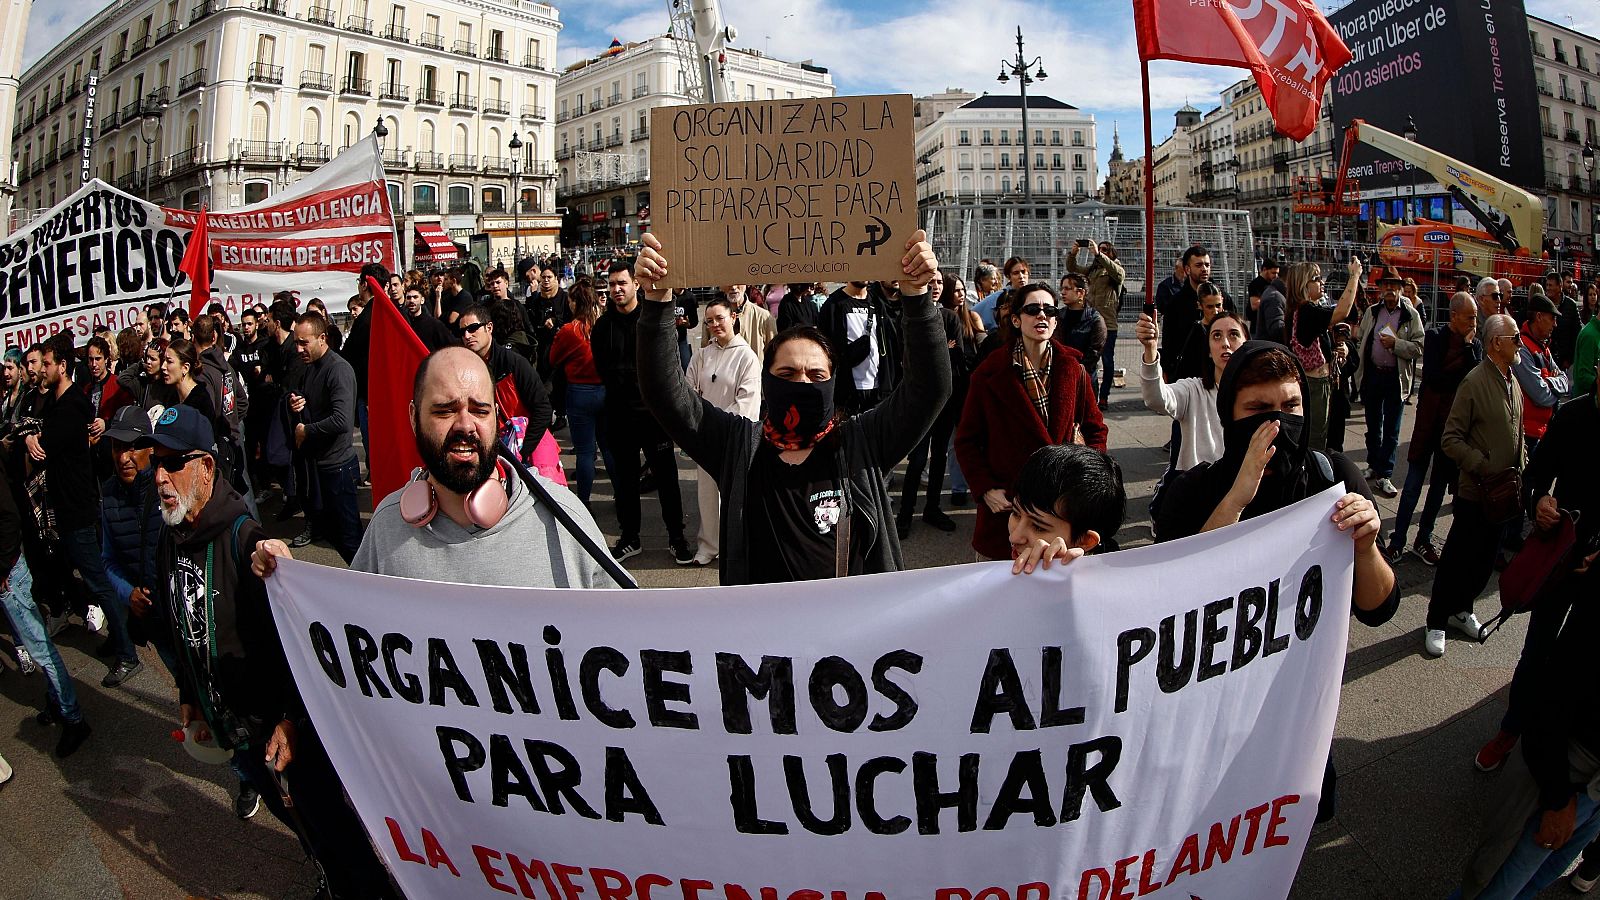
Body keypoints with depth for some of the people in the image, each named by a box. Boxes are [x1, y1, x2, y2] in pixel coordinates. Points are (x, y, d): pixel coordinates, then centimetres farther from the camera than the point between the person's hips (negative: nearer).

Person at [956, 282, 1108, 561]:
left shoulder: (1073, 369, 1)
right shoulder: (990, 373, -5)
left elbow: (1095, 430, 10)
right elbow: (967, 440, 0)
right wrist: (985, 489, -10)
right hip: (1007, 503, -1)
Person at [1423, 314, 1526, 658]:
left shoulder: (1513, 381, 7)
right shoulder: (1475, 382, -16)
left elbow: (1516, 433, 18)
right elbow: (1451, 439, -17)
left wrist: (1521, 469, 8)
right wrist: (1485, 469, -21)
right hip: (1476, 491, -7)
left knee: (1485, 560, 16)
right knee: (1457, 559, 3)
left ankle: (1461, 609, 34)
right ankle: (1436, 623, 16)